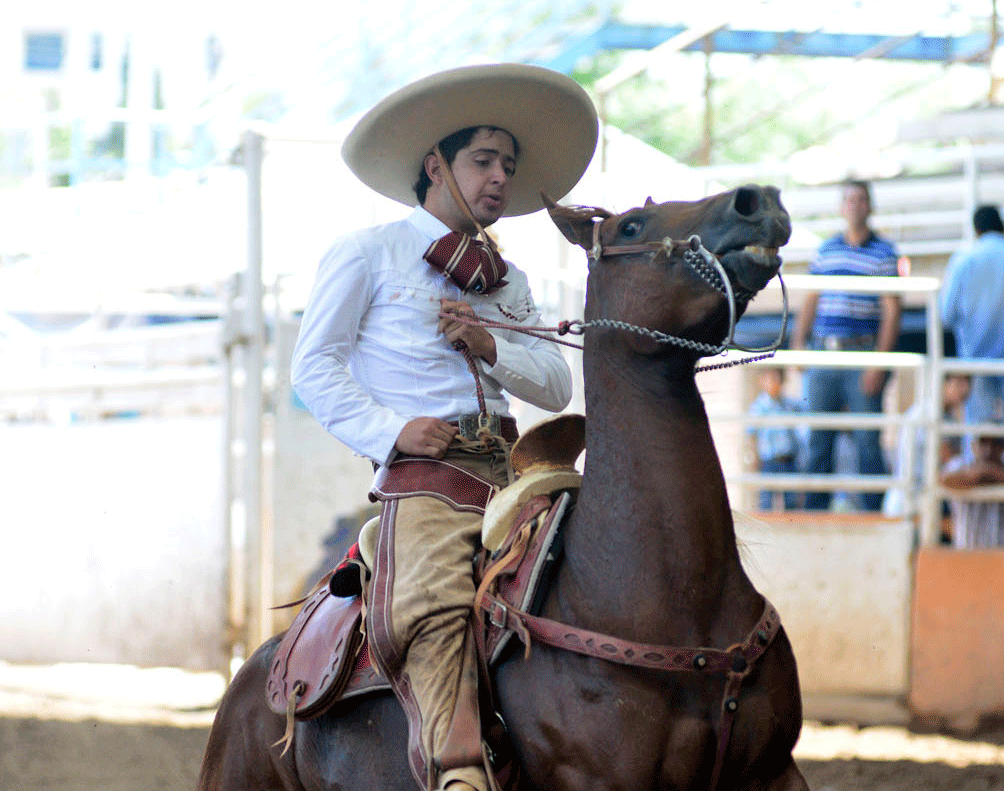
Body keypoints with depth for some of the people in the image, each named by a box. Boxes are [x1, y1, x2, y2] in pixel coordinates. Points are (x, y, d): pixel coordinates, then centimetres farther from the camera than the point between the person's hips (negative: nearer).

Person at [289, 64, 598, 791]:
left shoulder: (507, 281, 27)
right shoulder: (369, 254, 12)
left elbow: (557, 388, 19)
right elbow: (315, 367, 4)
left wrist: (491, 346, 0)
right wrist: (392, 430, -9)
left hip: (510, 471, 6)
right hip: (424, 470, -6)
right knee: (435, 601, -31)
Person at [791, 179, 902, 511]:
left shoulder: (883, 253, 0)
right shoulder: (825, 250, 14)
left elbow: (892, 310, -5)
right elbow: (810, 301, 19)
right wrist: (798, 343, 8)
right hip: (824, 355, 4)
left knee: (867, 441, -5)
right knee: (818, 439, 4)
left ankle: (873, 516, 0)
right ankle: (814, 513, 9)